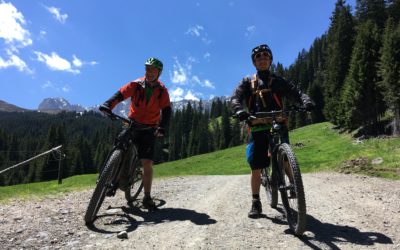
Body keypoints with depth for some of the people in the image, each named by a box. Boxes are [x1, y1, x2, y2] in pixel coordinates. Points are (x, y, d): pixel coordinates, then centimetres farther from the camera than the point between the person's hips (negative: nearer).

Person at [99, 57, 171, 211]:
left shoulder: (162, 91, -6)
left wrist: (162, 128, -28)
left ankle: (147, 198, 5)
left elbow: (166, 111, -13)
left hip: (149, 129, -1)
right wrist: (107, 105, -38)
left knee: (147, 163, -6)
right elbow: (119, 95, -18)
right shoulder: (136, 85, -7)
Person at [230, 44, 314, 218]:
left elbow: (295, 93, 0)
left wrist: (306, 101, -24)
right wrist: (239, 111, -27)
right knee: (256, 167, -1)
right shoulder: (247, 83, 13)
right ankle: (256, 203, 12)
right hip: (257, 128, 0)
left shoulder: (278, 82, 15)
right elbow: (235, 98, -4)